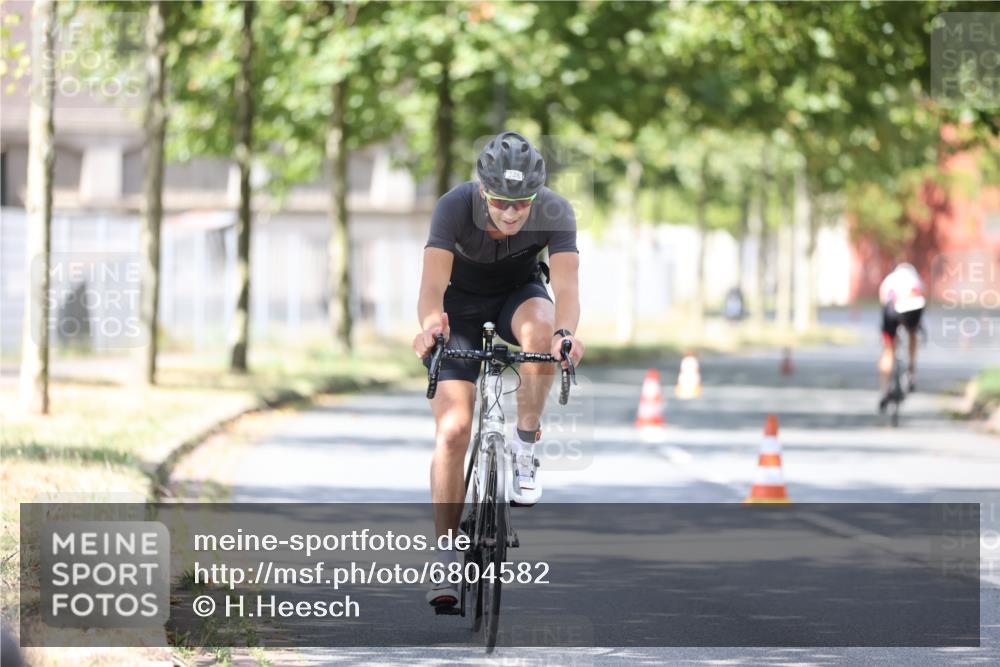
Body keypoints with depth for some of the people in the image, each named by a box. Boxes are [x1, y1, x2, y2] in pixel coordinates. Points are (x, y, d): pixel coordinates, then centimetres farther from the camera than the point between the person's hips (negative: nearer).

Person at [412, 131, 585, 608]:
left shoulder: (555, 212, -28)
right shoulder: (455, 206, -31)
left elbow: (566, 287, -38)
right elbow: (432, 283, -39)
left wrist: (566, 331, -60)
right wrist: (430, 324, -61)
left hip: (518, 294, 1)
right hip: (462, 304, -1)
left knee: (540, 330, -37)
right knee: (453, 429, -14)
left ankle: (525, 445, -16)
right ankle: (447, 555, -3)